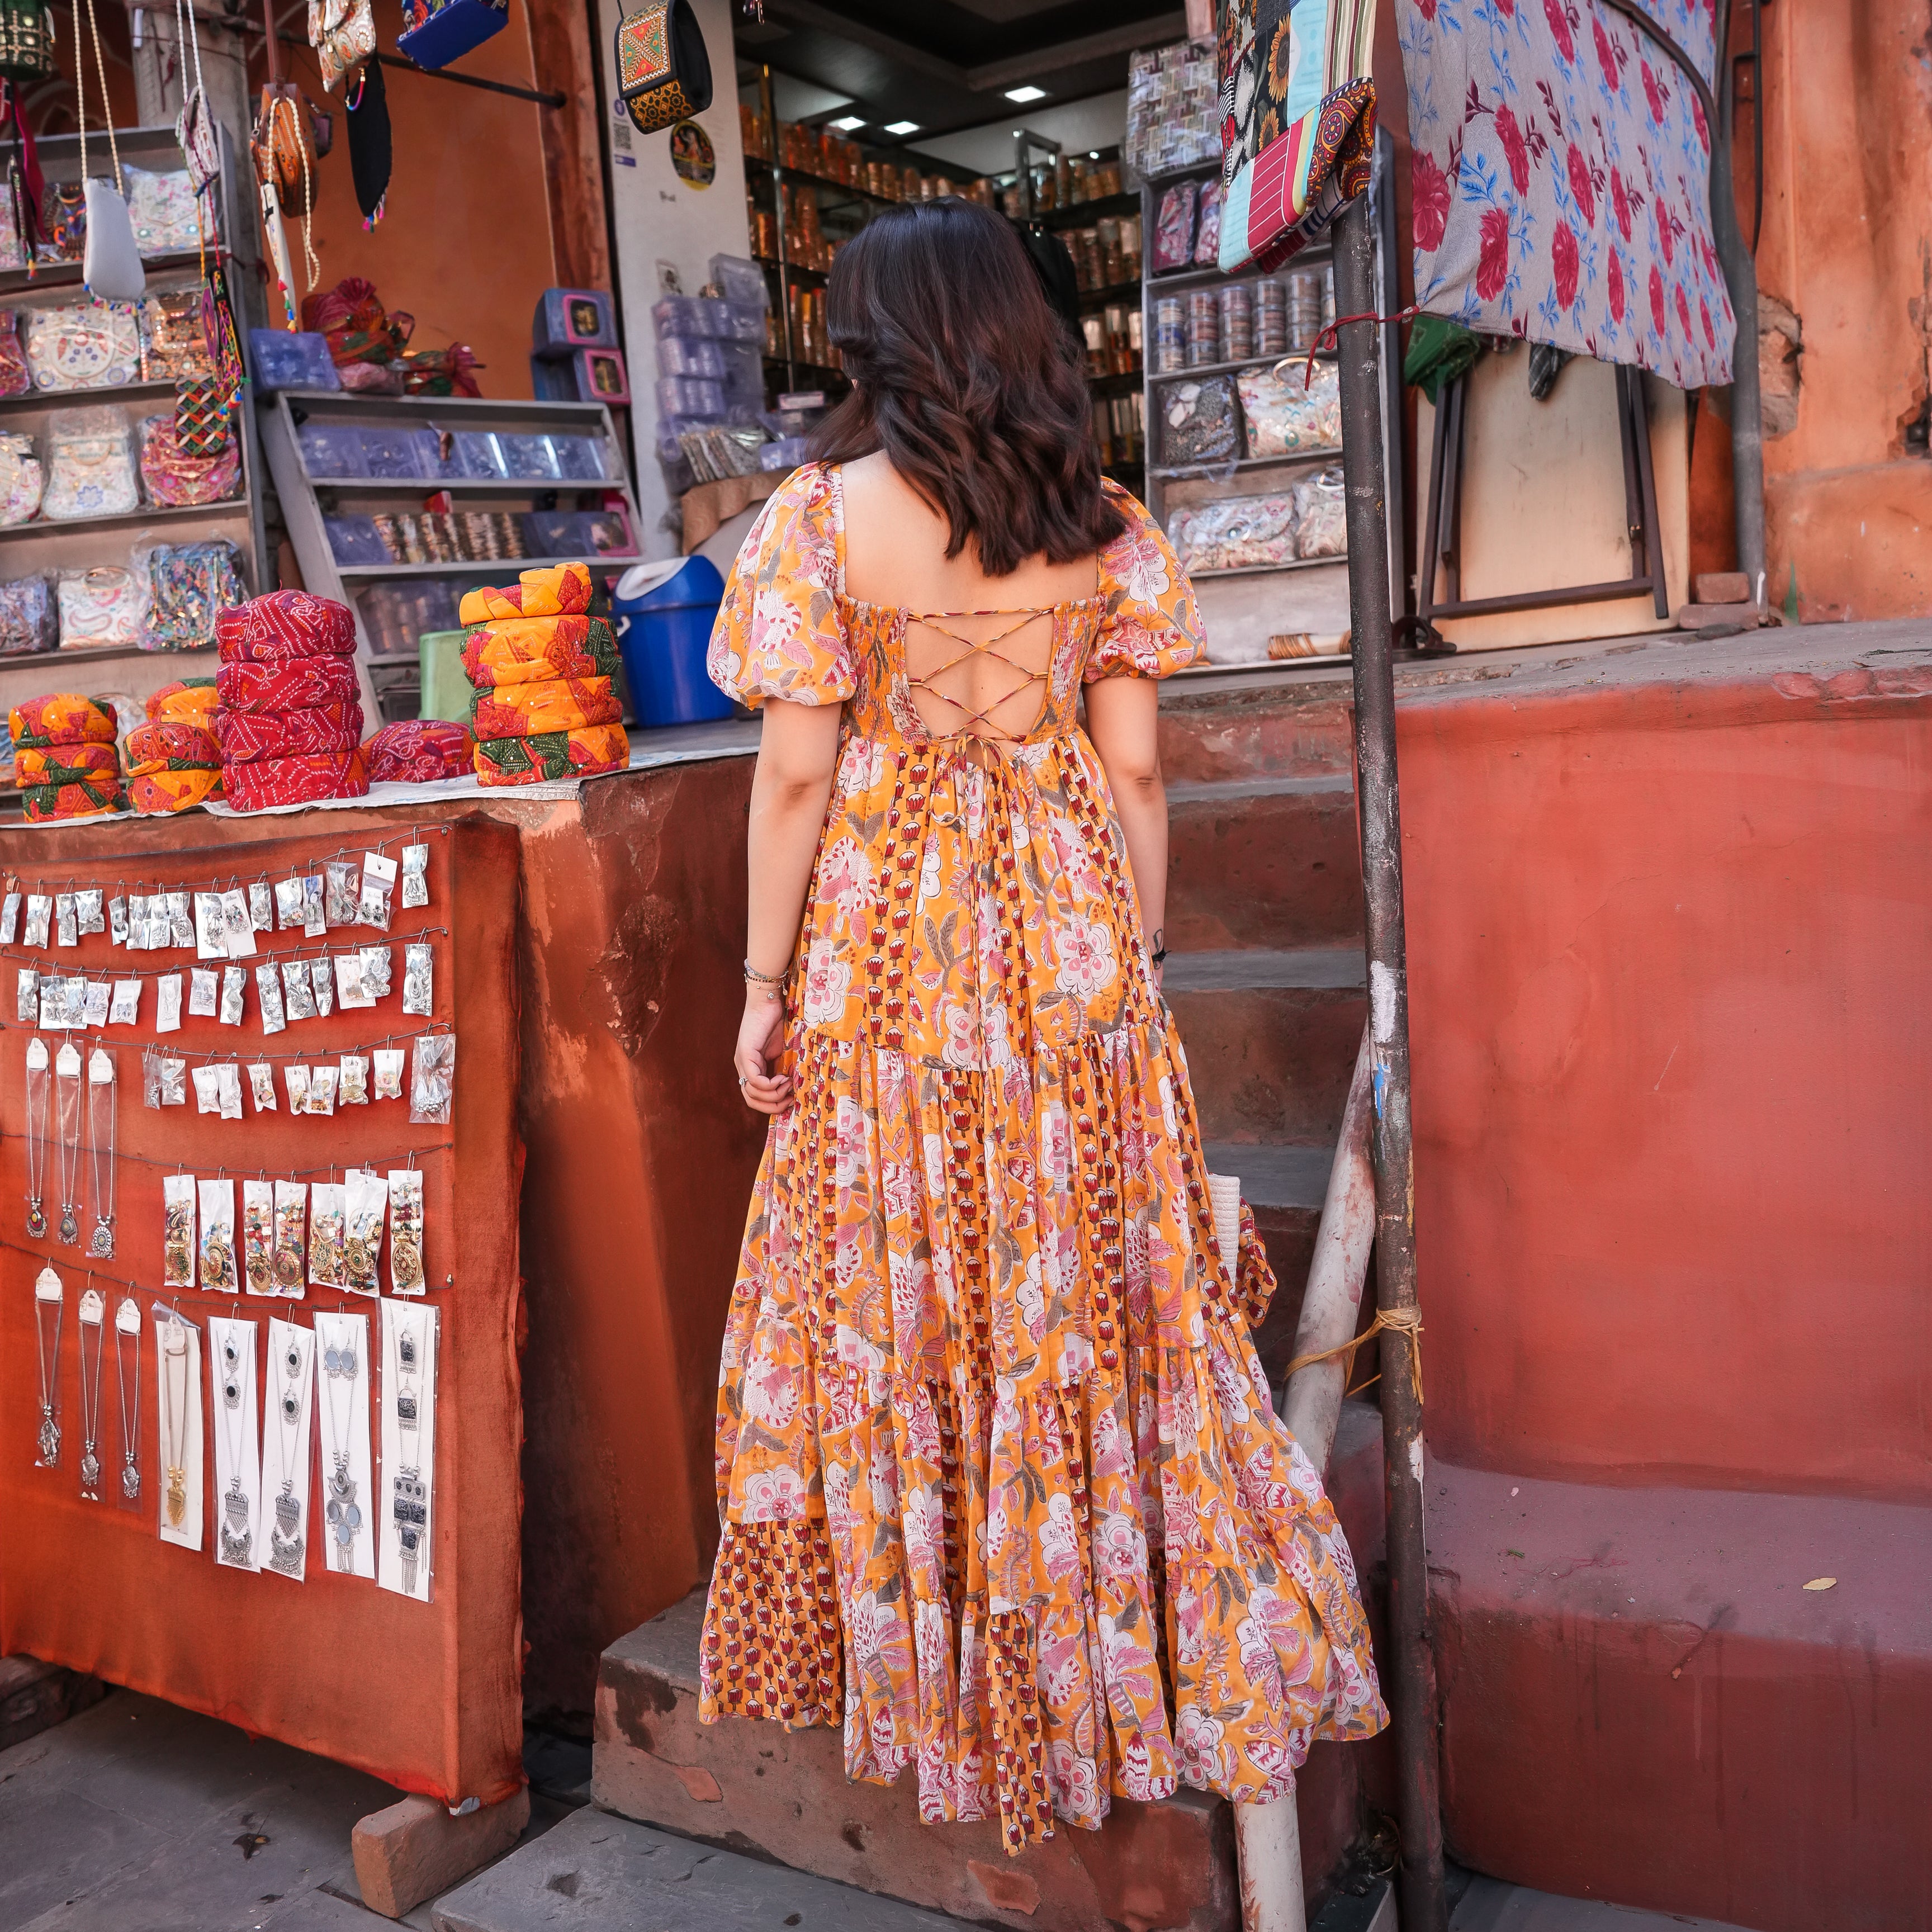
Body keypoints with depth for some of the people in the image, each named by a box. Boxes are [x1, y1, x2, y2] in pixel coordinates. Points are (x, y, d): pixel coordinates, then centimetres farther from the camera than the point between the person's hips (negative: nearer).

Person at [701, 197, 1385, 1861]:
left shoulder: (823, 515, -6)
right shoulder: (1109, 526, 3)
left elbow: (796, 774, -8)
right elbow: (1134, 771, 3)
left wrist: (763, 988, -1)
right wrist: (1134, 967, 11)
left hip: (888, 948, -3)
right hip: (1072, 946, 3)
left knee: (906, 1300, 10)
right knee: (1099, 1286, 14)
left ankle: (941, 1667, 24)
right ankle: (1139, 1644, 28)